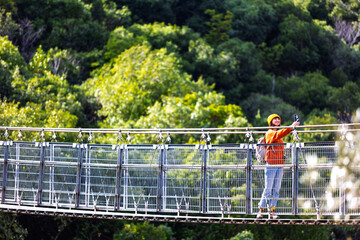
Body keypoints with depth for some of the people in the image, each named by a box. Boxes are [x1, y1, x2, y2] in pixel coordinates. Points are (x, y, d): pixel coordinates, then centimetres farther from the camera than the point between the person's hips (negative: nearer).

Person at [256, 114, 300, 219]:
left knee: (276, 189, 4)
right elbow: (278, 135, -26)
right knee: (268, 188, -8)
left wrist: (282, 167, 19)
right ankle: (261, 210, -2)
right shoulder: (270, 133, -4)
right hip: (271, 164, -7)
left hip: (279, 165, 7)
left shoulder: (279, 137, 21)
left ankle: (272, 211, 6)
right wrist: (291, 127, -36)